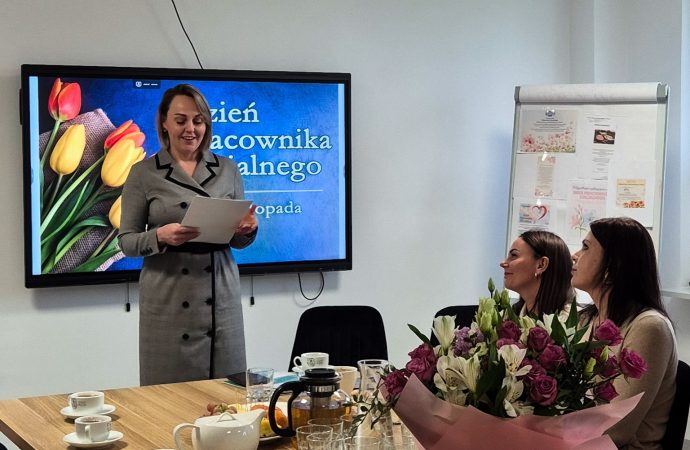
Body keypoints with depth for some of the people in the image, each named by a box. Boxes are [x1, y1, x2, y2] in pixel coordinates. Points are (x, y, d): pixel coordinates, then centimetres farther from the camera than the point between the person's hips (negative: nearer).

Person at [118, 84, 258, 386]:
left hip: (221, 296, 3)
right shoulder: (144, 173, 1)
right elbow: (126, 241, 1)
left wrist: (248, 230, -8)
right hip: (167, 300, -2)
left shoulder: (227, 170, 9)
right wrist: (160, 236, -19)